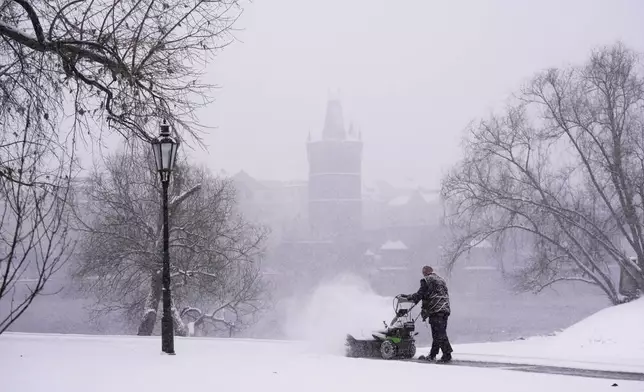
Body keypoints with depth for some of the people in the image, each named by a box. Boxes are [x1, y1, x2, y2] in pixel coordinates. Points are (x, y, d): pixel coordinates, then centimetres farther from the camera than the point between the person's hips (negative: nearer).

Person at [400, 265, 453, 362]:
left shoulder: (426, 280, 0)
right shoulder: (441, 280, 24)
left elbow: (420, 294, -3)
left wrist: (408, 297, 12)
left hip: (435, 310, -8)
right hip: (445, 309, 8)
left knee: (439, 333, -11)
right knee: (439, 333, 11)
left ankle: (447, 354, -18)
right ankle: (432, 355, 19)